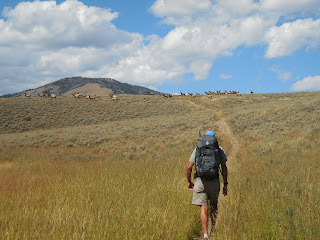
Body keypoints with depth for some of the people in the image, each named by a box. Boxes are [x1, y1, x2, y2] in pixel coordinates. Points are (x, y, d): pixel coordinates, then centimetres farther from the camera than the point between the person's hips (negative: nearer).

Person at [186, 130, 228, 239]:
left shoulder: (197, 149, 7)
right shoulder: (219, 149, 7)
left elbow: (189, 167, 1)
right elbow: (224, 168, 1)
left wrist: (189, 182, 13)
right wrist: (225, 184, 5)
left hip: (200, 181, -1)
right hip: (214, 181, 1)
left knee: (203, 208, -1)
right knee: (213, 206, 19)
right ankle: (213, 229, 29)